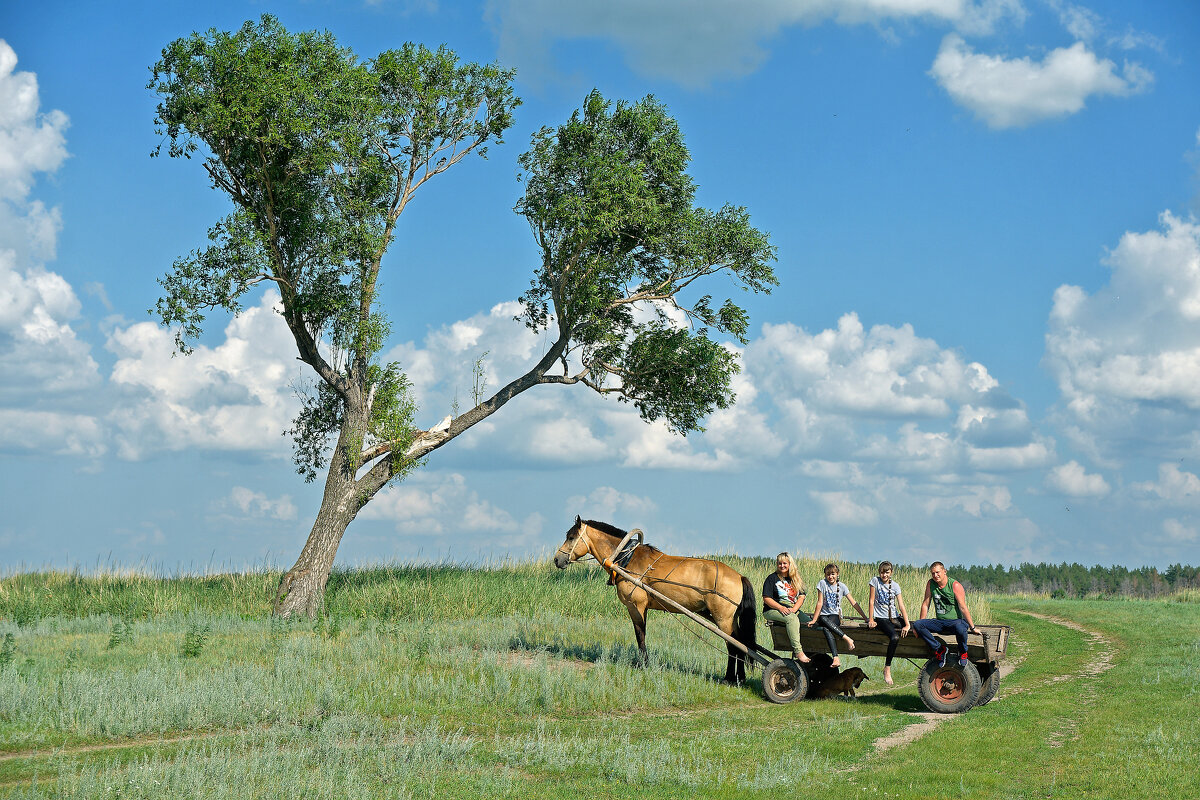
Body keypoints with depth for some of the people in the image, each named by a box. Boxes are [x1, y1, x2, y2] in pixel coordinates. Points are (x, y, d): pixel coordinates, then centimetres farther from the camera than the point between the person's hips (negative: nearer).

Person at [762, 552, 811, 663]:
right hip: (772, 611, -6)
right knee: (792, 618, -35)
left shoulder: (795, 579, 15)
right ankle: (798, 652, -39)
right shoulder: (772, 578, 0)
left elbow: (801, 597, 8)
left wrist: (794, 609, -11)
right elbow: (766, 599, -7)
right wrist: (781, 608, -21)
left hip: (793, 609, 6)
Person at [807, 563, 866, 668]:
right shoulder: (823, 584, 0)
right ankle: (847, 638, -43)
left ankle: (836, 658, -42)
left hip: (835, 616, 0)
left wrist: (866, 618, -1)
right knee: (824, 620, -38)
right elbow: (820, 603, -2)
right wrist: (814, 619, -8)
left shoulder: (842, 586, 3)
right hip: (823, 615, 0)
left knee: (826, 628, -35)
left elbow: (854, 603, 3)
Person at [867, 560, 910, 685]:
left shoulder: (895, 585, 5)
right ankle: (887, 669, -22)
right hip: (881, 618, -5)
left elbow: (901, 606, -3)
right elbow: (871, 601, -2)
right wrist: (871, 620, -9)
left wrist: (907, 624, -14)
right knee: (895, 637, -32)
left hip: (894, 618, 5)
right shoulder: (875, 581, -1)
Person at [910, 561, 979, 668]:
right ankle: (939, 649, -11)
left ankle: (963, 653, -9)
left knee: (960, 627, -41)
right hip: (940, 622, 5)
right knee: (917, 624, -19)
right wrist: (920, 626, 8)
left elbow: (963, 608, -12)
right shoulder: (930, 584, 3)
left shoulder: (955, 586, -11)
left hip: (956, 620, -5)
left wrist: (972, 628, -13)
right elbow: (925, 604, 9)